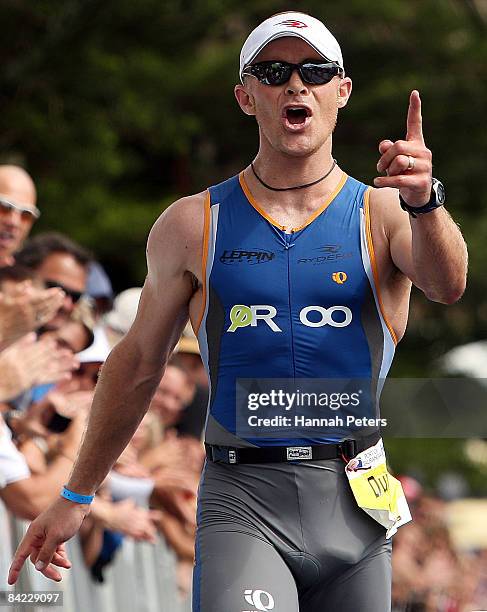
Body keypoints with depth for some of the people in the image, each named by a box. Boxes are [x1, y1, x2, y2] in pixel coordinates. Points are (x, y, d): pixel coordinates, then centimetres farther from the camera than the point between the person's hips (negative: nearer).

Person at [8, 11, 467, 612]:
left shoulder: (383, 214, 5)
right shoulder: (192, 226, 8)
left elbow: (446, 286, -17)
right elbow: (138, 361, 16)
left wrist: (424, 202, -38)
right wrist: (75, 497, 19)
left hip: (353, 509, 1)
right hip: (241, 502, -1)